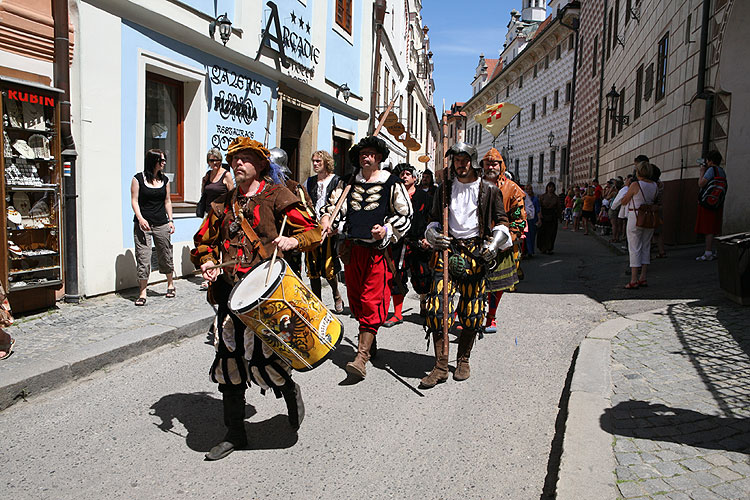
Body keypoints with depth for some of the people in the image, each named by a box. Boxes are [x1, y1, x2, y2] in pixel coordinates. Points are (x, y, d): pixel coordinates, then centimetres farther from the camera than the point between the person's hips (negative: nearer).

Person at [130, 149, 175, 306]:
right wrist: (140, 218, -16)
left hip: (161, 224, 3)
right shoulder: (138, 178, -1)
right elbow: (134, 200, -4)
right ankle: (142, 293, 0)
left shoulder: (164, 180, 10)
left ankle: (170, 284, 30)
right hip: (143, 224, -3)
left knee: (165, 255, 11)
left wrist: (170, 220, 7)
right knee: (143, 258, -5)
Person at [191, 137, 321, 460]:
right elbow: (204, 241, 24)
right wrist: (207, 261, 3)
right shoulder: (222, 205, 17)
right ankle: (235, 433, 21)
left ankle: (289, 390, 26)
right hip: (229, 291, 5)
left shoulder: (276, 196, 3)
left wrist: (293, 241, -21)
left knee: (259, 356, -10)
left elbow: (313, 231, 0)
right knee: (229, 359, 5)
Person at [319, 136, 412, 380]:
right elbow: (334, 205, 11)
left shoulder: (392, 184, 1)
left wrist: (386, 229, -14)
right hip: (352, 248, 5)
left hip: (378, 251, -5)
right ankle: (368, 339, 34)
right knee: (355, 299, 12)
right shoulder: (349, 183, 12)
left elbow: (405, 215, 2)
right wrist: (326, 219, -11)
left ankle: (362, 356, -10)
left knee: (371, 303, -10)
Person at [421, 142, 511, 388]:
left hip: (475, 251, -1)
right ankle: (441, 366, -1)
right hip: (447, 248, 1)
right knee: (437, 307, -9)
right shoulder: (445, 187, 11)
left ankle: (463, 361, 22)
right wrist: (435, 234, -3)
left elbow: (502, 221, 9)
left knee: (471, 311, 3)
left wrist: (494, 244, -8)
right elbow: (435, 219, 18)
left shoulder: (489, 190, 4)